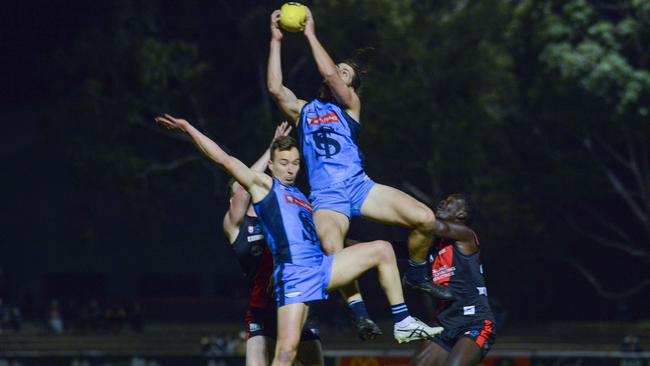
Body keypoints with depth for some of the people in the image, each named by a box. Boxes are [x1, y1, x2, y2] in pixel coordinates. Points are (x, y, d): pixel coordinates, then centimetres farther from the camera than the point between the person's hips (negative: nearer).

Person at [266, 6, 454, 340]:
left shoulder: (349, 105, 13)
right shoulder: (302, 111, 18)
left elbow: (329, 75, -6)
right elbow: (275, 88, -1)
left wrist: (311, 34, -3)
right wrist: (276, 41, -2)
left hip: (359, 186, 1)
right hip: (326, 199, -1)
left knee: (424, 218, -16)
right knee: (332, 251, -35)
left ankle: (416, 276, 10)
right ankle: (359, 312, -21)